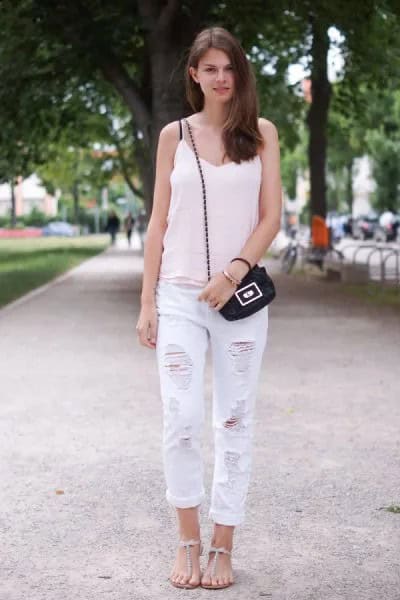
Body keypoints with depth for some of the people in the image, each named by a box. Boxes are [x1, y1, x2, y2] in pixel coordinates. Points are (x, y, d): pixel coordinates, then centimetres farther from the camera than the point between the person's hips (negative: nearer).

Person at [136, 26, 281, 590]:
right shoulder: (174, 135, 8)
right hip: (179, 296, 0)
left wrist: (234, 271, -13)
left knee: (235, 421, 3)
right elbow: (159, 221, 7)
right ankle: (188, 542, 10)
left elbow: (271, 216, 1)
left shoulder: (261, 133, 6)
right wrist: (147, 301, 2)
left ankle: (222, 547, 13)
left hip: (240, 296, 0)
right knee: (182, 419, -7)